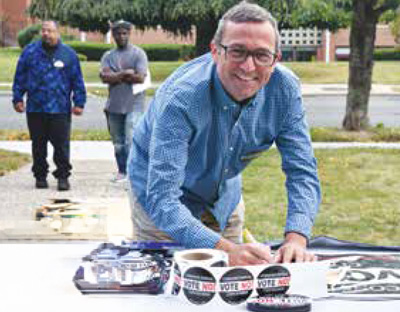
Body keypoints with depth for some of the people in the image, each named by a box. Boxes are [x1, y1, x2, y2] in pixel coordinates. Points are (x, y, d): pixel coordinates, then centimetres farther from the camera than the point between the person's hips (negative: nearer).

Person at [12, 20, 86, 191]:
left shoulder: (68, 54, 4)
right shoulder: (30, 51, 6)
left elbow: (77, 80, 7)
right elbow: (20, 77, 10)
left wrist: (79, 102, 2)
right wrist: (18, 98, 4)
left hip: (60, 109, -1)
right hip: (35, 109, 2)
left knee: (61, 145, -2)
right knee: (38, 145, 9)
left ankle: (63, 177, 8)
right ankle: (40, 176, 21)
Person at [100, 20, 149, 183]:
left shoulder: (138, 54, 1)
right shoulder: (108, 56, 12)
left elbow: (140, 77, -13)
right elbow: (105, 77, -5)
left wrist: (116, 76, -7)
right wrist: (126, 74, -13)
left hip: (134, 104, -5)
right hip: (114, 105, 5)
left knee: (131, 140, -15)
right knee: (118, 142, 11)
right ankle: (122, 171, 22)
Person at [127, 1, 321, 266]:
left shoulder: (284, 89, -24)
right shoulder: (182, 98, -38)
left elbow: (302, 172, -21)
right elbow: (161, 200, -44)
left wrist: (296, 239, -40)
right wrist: (227, 250, -57)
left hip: (225, 197, 4)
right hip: (161, 196, -4)